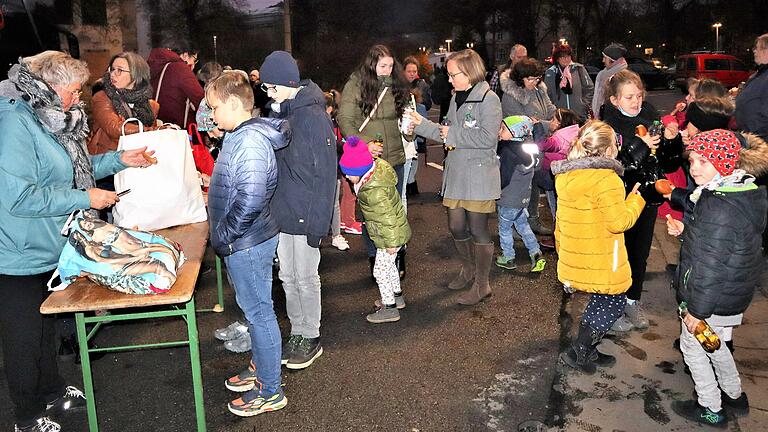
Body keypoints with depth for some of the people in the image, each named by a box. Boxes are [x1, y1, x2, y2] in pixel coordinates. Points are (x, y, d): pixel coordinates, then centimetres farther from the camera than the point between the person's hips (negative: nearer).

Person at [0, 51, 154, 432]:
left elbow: (70, 169, 18)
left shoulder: (46, 117, 7)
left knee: (46, 325, 24)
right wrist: (85, 198, -25)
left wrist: (118, 160, 9)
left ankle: (51, 392, 44)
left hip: (48, 247, 10)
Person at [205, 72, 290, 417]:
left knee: (259, 312, 2)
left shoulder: (249, 141, -24)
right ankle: (259, 367, 40)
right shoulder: (240, 135, 9)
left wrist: (223, 234, -21)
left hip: (247, 244, -10)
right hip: (246, 243, 10)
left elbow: (249, 200, -31)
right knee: (255, 309, 22)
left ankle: (269, 391, 16)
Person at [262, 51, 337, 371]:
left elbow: (325, 174, -16)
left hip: (304, 215, -7)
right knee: (287, 277, 15)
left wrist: (318, 222, -17)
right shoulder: (279, 113, 7)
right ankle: (297, 333, 30)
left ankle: (311, 338, 22)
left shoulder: (313, 116, -16)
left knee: (305, 278, 5)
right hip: (281, 212, 7)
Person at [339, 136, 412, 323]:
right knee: (388, 264, 25)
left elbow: (387, 217, -28)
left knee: (381, 270, 0)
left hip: (390, 235, -10)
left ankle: (390, 308, 11)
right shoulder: (377, 167, -4)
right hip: (396, 231, 10)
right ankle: (397, 296, 41)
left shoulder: (374, 191, -32)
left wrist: (391, 242, -21)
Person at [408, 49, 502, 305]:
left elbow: (487, 138, -21)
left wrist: (453, 135, -14)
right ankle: (468, 270, 36)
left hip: (479, 175, -8)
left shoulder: (488, 99, -12)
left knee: (478, 229, 1)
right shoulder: (456, 99, 14)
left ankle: (481, 284, 15)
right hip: (456, 173, 8)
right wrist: (422, 124, 6)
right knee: (456, 226, 13)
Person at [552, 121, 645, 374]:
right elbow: (619, 222, -20)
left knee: (600, 302, 23)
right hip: (601, 263, -8)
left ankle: (587, 351, 30)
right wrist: (636, 198, -4)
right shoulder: (606, 179, -22)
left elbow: (562, 220, 13)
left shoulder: (566, 176, 5)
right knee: (614, 304, 10)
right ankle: (577, 352, 10)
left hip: (574, 257, 8)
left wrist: (562, 248, 24)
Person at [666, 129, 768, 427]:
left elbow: (711, 269, -27)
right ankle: (735, 397, 45)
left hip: (714, 301, -9)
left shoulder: (720, 208, -31)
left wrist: (697, 311, -18)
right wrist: (685, 231, 4)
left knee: (693, 347, 13)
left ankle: (711, 410, 30)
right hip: (735, 294, 9)